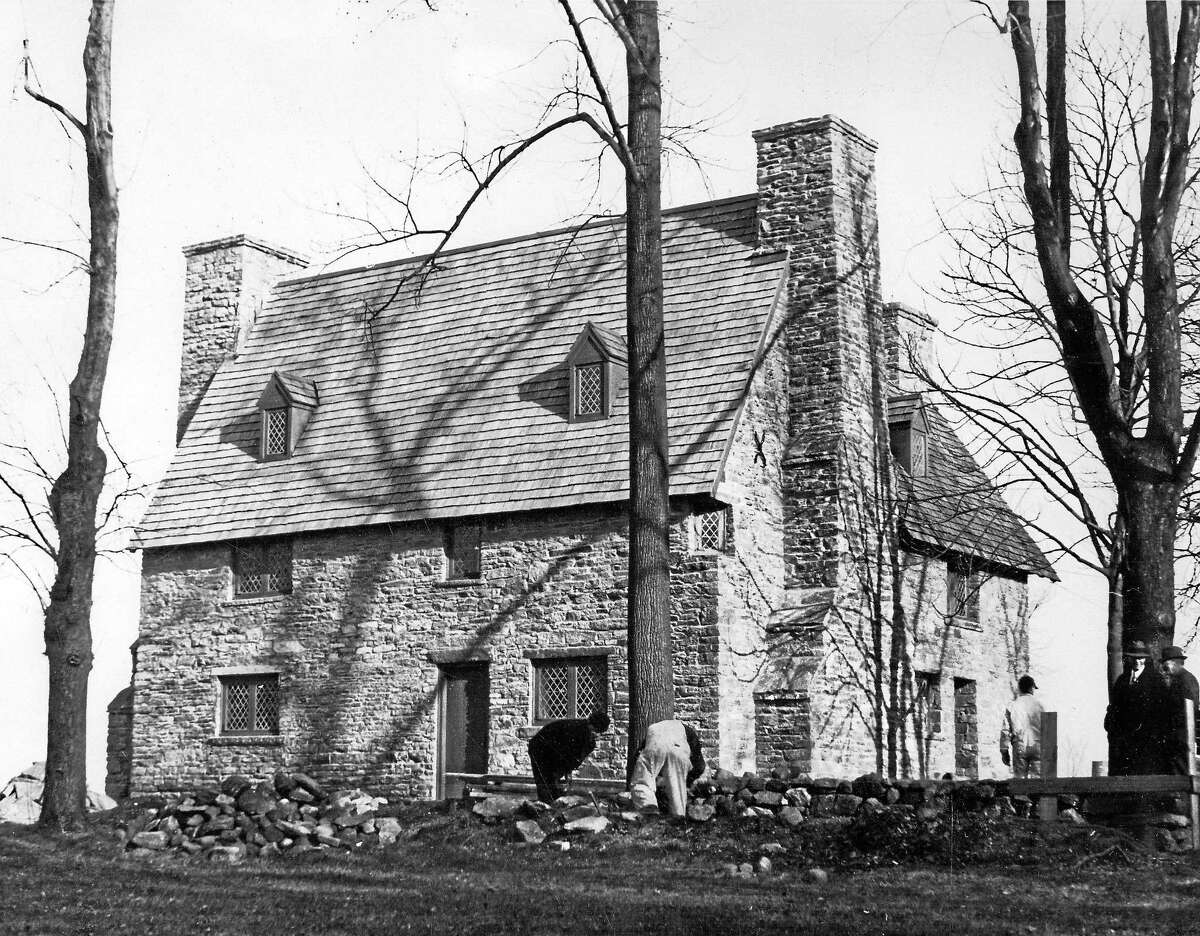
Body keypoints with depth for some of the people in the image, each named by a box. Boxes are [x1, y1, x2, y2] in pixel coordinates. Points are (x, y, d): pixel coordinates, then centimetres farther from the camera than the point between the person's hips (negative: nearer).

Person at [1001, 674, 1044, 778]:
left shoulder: (1012, 707, 1)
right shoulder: (1039, 705, 0)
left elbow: (1005, 730, 1)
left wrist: (1004, 751, 7)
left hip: (1019, 747, 0)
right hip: (1037, 746, 0)